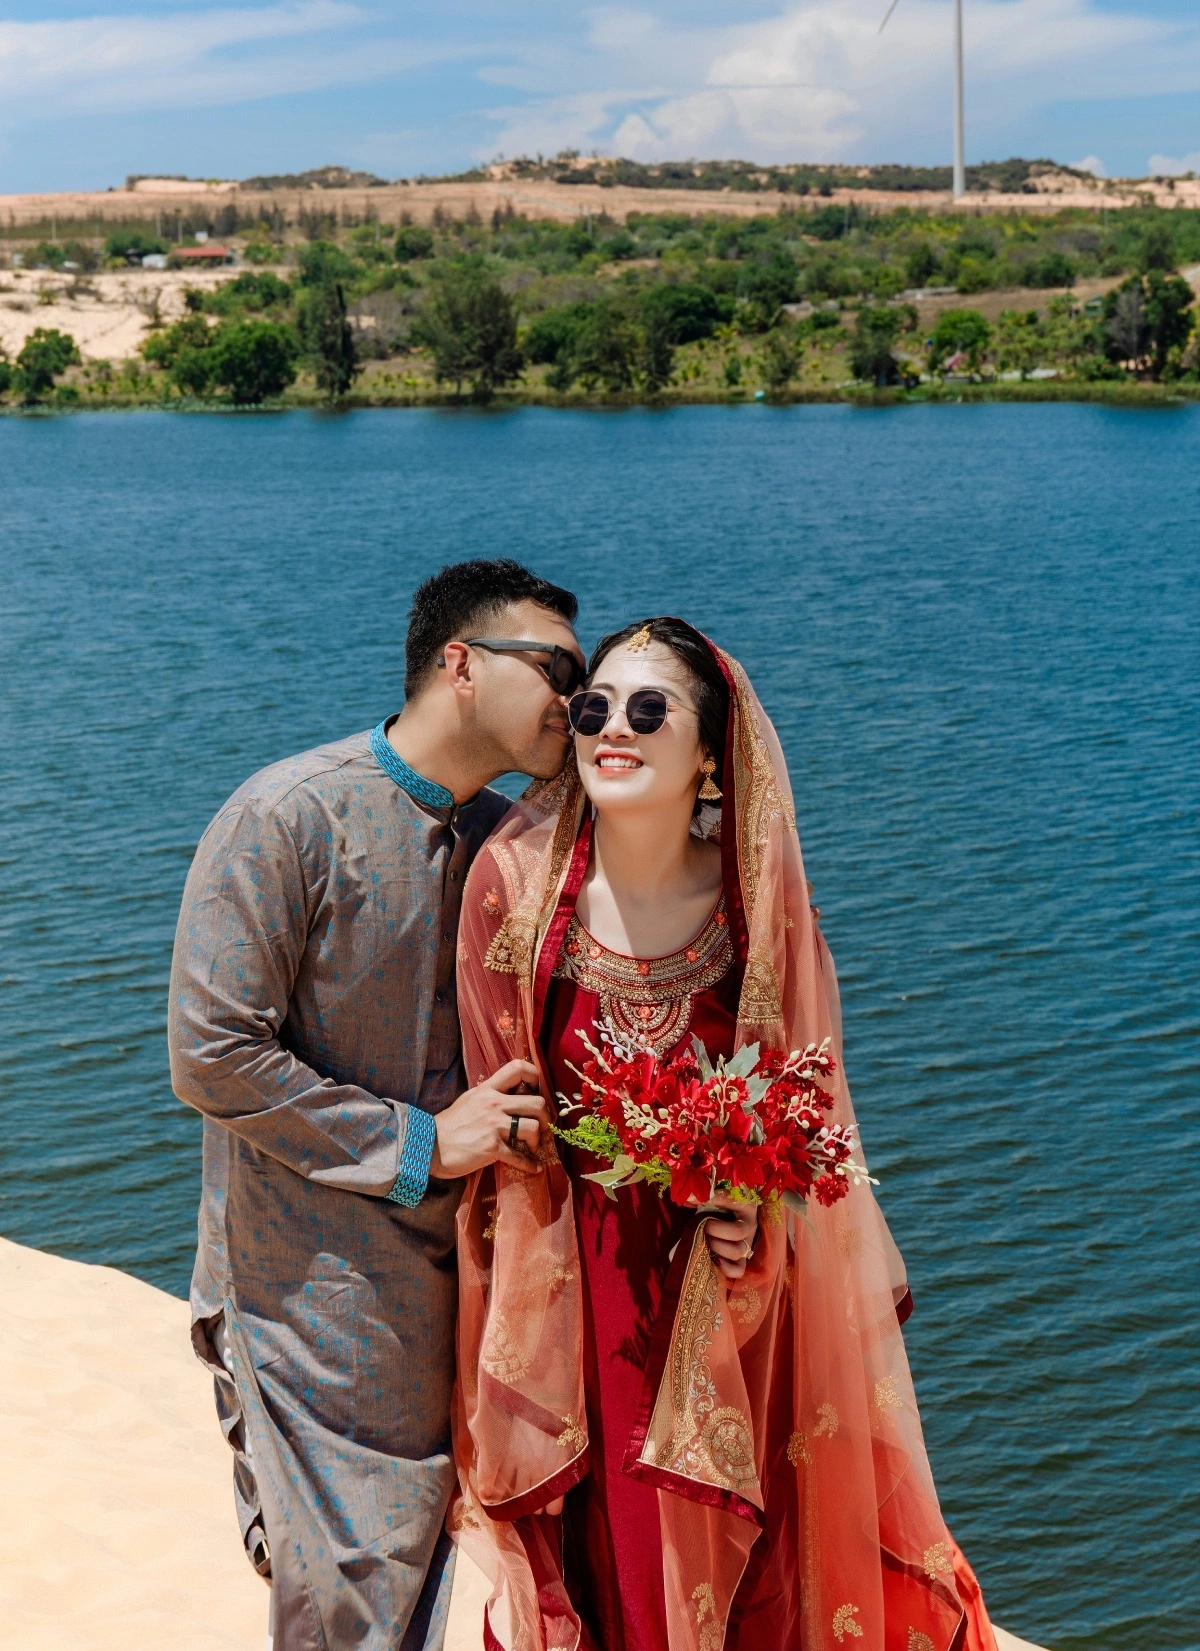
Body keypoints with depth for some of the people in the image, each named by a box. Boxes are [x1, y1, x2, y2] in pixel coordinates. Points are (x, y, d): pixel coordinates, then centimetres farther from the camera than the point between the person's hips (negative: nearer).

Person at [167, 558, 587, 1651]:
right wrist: (420, 1146, -15)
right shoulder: (290, 816, -14)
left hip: (462, 1275, 6)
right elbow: (213, 1057, -17)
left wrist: (519, 1113, -3)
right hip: (320, 1294, -6)